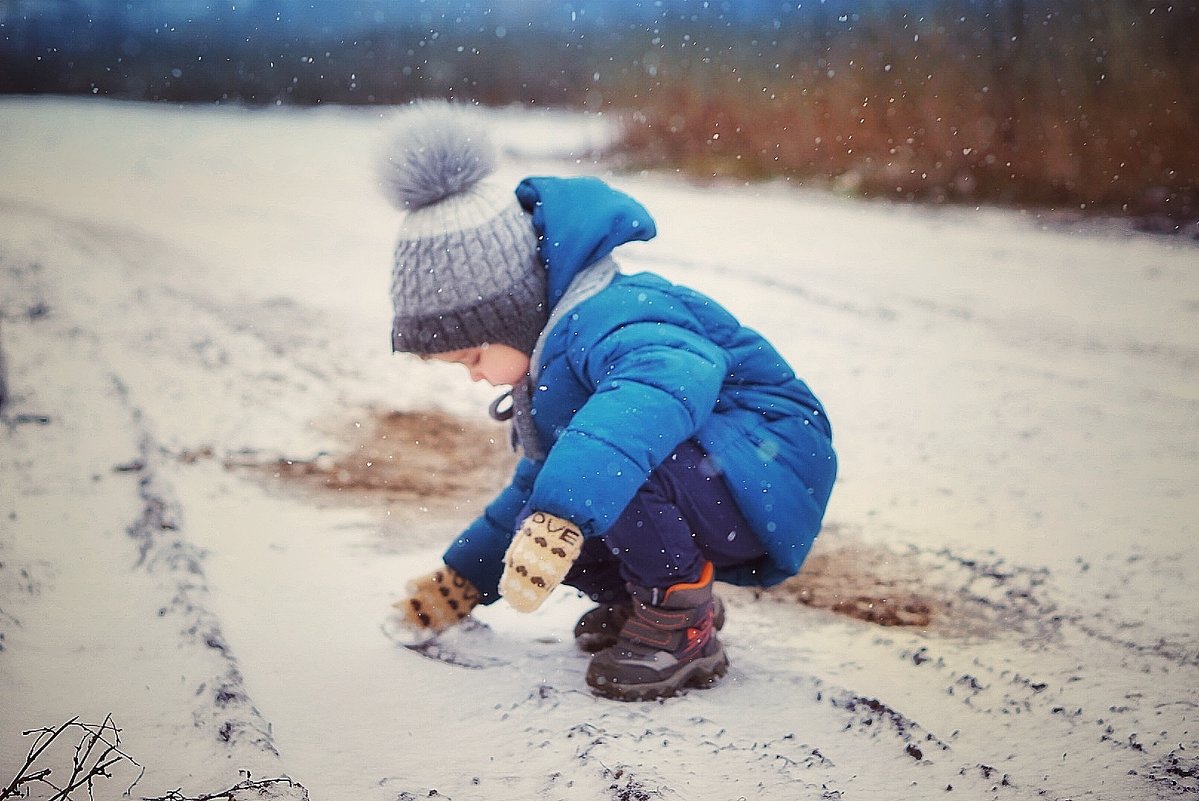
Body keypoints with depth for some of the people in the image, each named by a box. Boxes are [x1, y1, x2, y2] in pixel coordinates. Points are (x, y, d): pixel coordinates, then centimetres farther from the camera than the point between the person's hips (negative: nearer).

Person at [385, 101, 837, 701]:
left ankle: (683, 626, -16)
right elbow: (535, 488, 27)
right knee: (537, 534, -7)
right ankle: (637, 599, 16)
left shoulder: (606, 318, -24)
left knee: (611, 456, -35)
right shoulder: (550, 354, 12)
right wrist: (463, 580, 26)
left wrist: (560, 512, -58)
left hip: (767, 473, -10)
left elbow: (668, 381, -50)